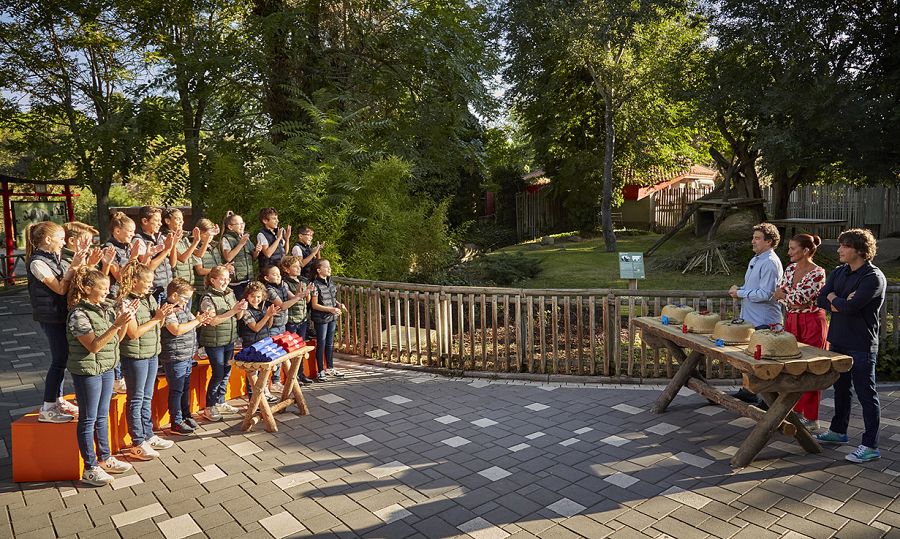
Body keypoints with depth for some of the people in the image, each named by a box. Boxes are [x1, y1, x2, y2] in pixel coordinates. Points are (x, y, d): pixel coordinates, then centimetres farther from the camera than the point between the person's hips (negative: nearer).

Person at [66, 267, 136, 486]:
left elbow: (117, 338, 9)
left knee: (102, 417, 17)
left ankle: (104, 459, 30)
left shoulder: (105, 309, 5)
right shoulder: (78, 315, -17)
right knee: (88, 420, 4)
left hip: (106, 369, 8)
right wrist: (117, 324, -29)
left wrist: (126, 318, -6)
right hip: (87, 371, -7)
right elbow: (94, 346, -22)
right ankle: (90, 469, 14)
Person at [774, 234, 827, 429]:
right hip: (791, 321, 7)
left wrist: (783, 294, -7)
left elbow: (800, 298, -22)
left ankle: (811, 418, 11)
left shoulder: (817, 273, -15)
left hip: (812, 323, -7)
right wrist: (793, 303, -15)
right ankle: (796, 410, 26)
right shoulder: (790, 269, 7)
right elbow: (778, 294, 3)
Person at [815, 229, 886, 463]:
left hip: (861, 345, -8)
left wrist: (833, 298, -6)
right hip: (838, 340, 8)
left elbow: (850, 307, -25)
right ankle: (838, 431, 35)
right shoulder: (838, 272, 9)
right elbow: (821, 300, 1)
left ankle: (870, 446, 8)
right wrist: (842, 304, -16)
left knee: (866, 395, 0)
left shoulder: (874, 278, -16)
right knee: (840, 389, 20)